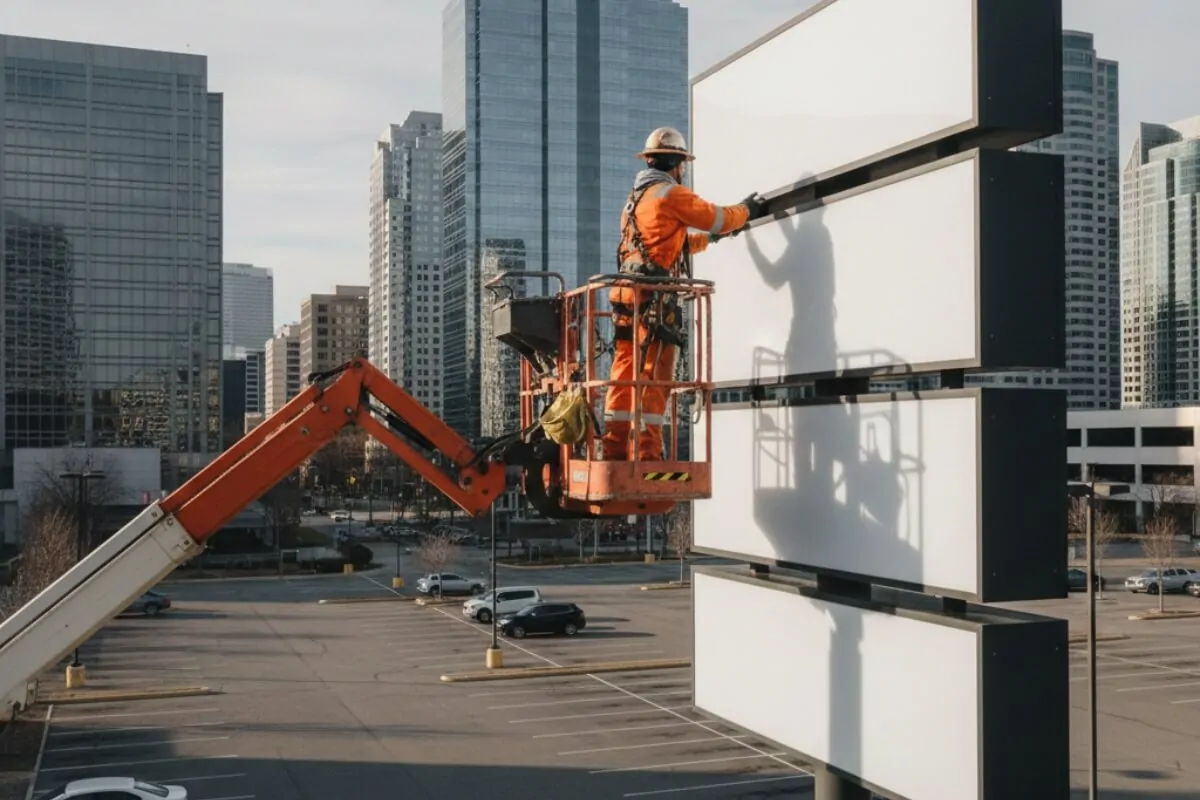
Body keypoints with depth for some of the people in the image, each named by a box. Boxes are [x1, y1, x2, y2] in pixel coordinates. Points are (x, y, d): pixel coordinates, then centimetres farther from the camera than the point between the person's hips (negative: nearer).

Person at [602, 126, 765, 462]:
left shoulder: (636, 198, 24)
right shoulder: (671, 194, -4)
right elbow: (718, 217, 2)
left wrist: (711, 237, 37)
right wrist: (746, 209, 21)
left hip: (627, 296, 9)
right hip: (654, 299, -8)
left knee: (625, 376, 7)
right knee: (653, 377, -9)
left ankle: (615, 451, 6)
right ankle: (647, 453, -12)